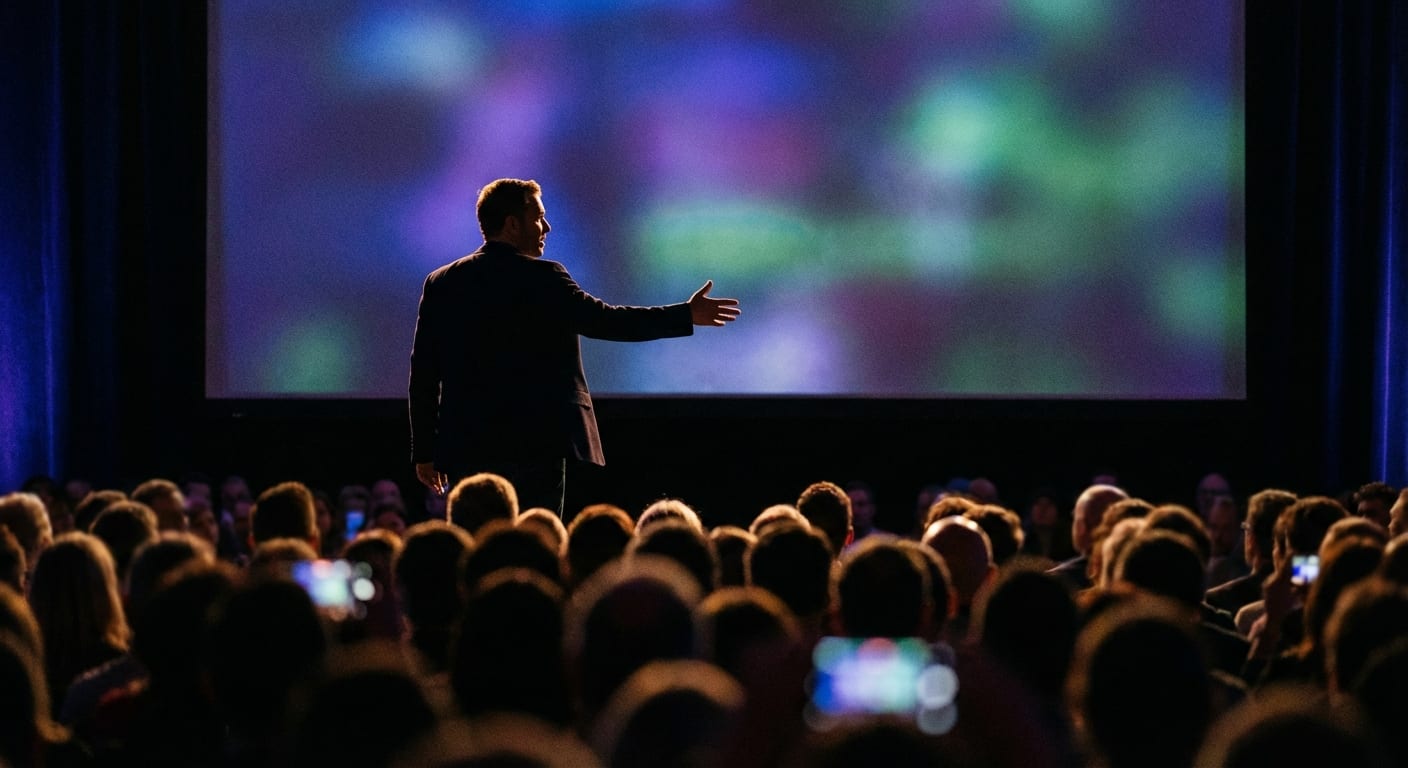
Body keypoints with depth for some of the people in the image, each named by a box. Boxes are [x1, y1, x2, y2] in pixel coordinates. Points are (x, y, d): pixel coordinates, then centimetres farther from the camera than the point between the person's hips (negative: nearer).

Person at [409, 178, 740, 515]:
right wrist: (687, 315, -8)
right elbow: (602, 319, -14)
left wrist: (424, 451, 13)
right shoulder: (540, 279, -7)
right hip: (532, 449, -5)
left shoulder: (440, 283, 8)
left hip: (463, 450, 5)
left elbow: (423, 374, 8)